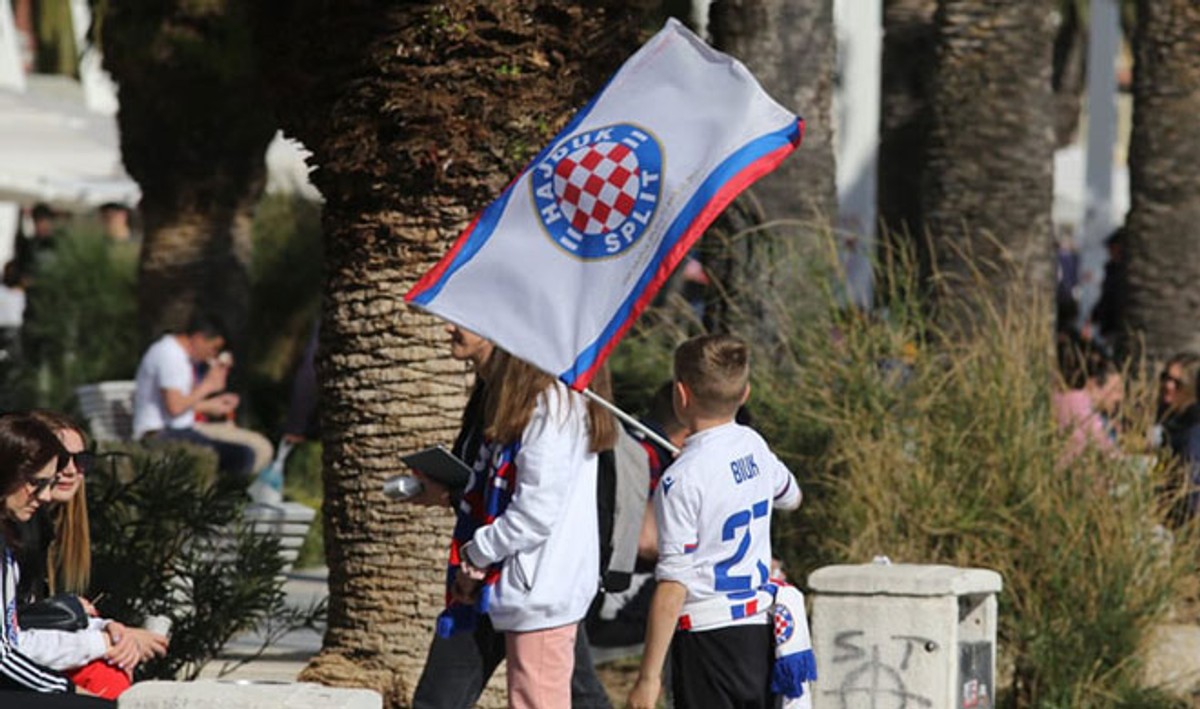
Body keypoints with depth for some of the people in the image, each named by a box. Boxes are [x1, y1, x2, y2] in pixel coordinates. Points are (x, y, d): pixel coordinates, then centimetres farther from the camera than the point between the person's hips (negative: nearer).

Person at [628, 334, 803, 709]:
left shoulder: (683, 478, -16)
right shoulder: (754, 447, 5)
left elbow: (674, 585, -18)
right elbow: (790, 496, 30)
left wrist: (648, 677, -15)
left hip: (707, 633, -8)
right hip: (761, 630, 8)